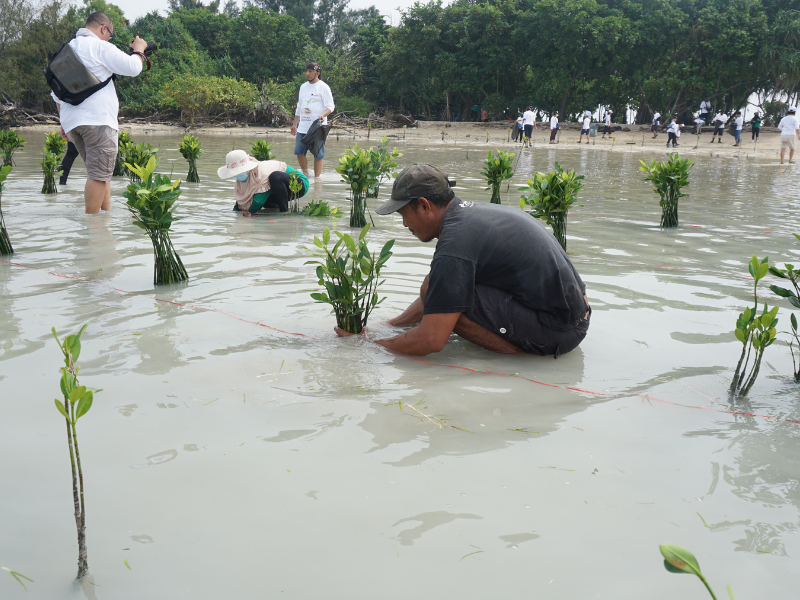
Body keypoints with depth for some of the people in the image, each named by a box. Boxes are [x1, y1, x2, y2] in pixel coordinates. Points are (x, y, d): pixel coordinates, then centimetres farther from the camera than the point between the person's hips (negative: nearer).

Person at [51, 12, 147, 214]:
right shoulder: (100, 46, -4)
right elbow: (133, 68, -7)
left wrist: (63, 122, 28)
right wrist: (139, 50, 12)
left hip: (71, 121, 8)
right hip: (97, 120, -8)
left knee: (100, 172, 15)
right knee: (99, 174, -9)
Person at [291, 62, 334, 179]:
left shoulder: (323, 87, -2)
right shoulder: (303, 87, 17)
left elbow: (330, 106, -6)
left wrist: (323, 114, -26)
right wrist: (295, 124, 20)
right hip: (302, 127, 6)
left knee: (318, 155, -3)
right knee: (299, 152, 3)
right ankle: (306, 175, 19)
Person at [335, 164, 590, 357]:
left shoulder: (456, 240, -21)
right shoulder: (472, 211, 10)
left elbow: (430, 340, -22)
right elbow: (430, 298, 22)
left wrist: (372, 345, -7)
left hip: (556, 330, -10)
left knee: (439, 292, -19)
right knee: (436, 288, 16)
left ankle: (519, 350, -8)